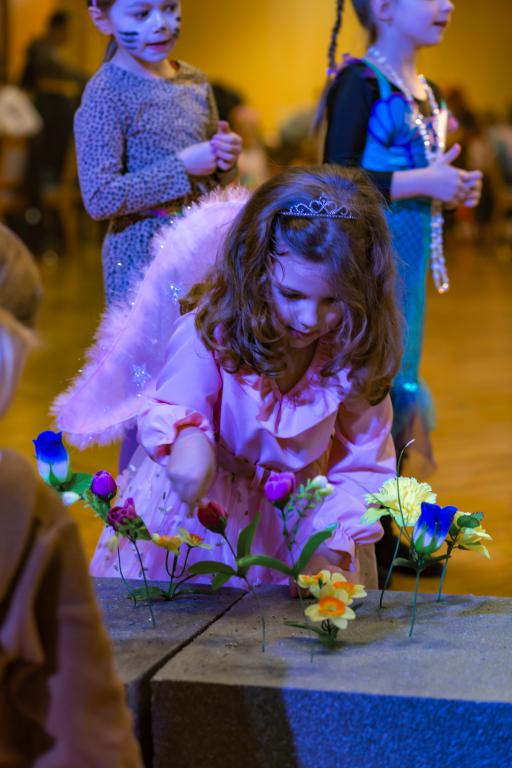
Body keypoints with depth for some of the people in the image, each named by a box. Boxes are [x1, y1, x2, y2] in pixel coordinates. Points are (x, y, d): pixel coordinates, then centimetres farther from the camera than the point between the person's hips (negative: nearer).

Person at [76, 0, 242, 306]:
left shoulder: (195, 81, 8)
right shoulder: (106, 93, -11)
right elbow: (100, 199, -18)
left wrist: (225, 159, -3)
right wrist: (182, 167, -17)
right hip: (144, 257, -6)